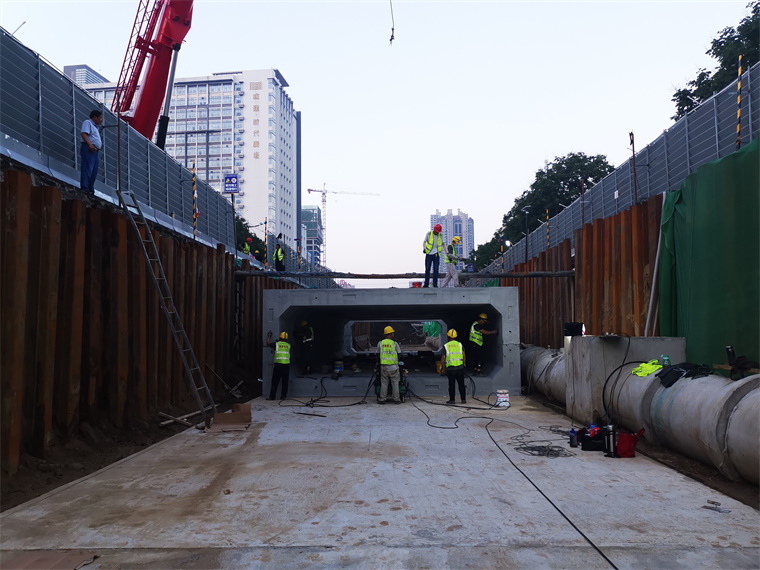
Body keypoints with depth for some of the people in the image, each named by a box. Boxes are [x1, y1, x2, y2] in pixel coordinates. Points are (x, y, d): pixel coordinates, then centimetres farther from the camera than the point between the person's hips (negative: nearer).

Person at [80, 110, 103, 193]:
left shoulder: (95, 127, 30)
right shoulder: (87, 122, 2)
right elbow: (84, 134, -14)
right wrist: (90, 145, -24)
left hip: (95, 151, 10)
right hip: (88, 149, -10)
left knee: (94, 171, 5)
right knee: (87, 169, -15)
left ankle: (91, 189, 7)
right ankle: (85, 189, -19)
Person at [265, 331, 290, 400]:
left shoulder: (276, 344, 5)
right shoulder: (288, 345, 11)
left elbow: (268, 344, 19)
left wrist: (269, 336, 35)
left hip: (278, 364, -2)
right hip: (286, 365, 2)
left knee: (275, 382, 2)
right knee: (285, 382, 7)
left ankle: (272, 396, 3)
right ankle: (283, 396, 8)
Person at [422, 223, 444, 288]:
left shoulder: (440, 235, 6)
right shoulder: (428, 234, 1)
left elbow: (443, 244, 14)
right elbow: (424, 242, 1)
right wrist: (424, 248, -17)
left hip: (436, 254, 1)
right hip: (429, 254, -1)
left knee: (436, 269, -3)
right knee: (427, 269, -3)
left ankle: (435, 284, 0)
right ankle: (426, 283, -1)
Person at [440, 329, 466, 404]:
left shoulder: (446, 346, 2)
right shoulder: (460, 345, 7)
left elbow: (443, 358, 0)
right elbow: (463, 356, 2)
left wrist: (442, 365, 14)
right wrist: (464, 363, 17)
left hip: (450, 368, -1)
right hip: (460, 367, 2)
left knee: (451, 384, 5)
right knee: (461, 384, 8)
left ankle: (452, 399, 6)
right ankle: (463, 399, 9)